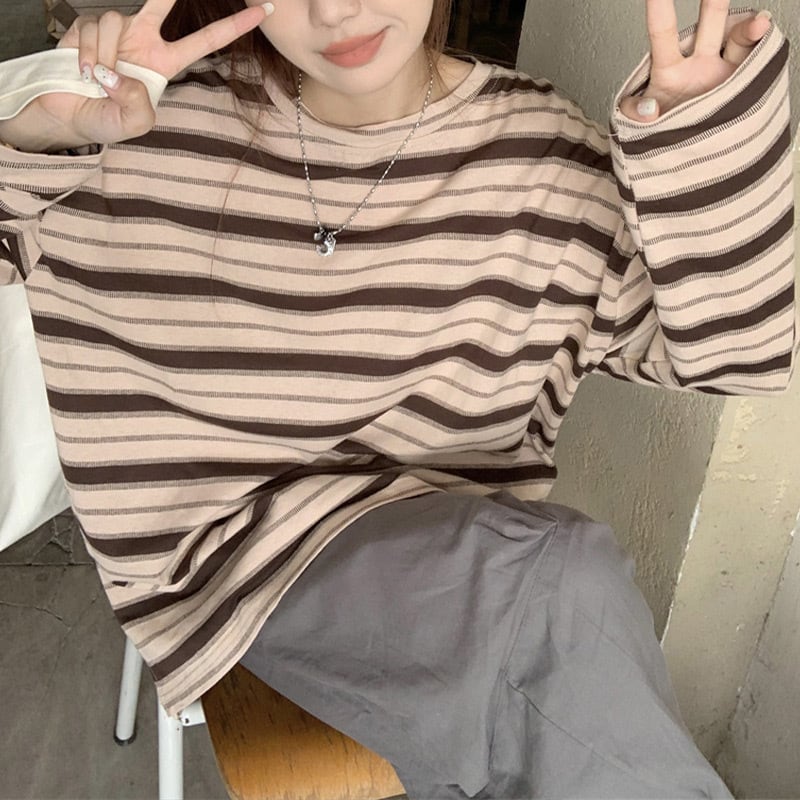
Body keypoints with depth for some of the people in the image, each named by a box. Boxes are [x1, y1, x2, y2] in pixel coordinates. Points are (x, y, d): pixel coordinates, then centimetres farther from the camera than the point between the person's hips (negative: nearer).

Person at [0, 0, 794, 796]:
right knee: (567, 582, -28)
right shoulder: (171, 116, -4)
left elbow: (727, 347, -6)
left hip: (476, 557, 2)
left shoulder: (538, 152, -3)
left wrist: (701, 127, -19)